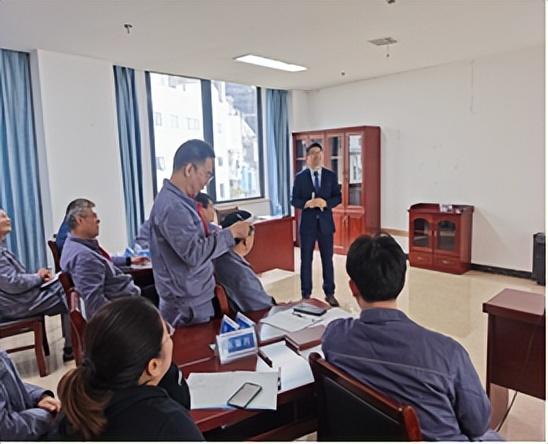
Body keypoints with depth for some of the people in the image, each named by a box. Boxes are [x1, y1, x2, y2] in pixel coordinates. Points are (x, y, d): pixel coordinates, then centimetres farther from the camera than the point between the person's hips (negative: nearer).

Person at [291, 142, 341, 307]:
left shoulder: (331, 175, 3)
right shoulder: (300, 177, 0)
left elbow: (338, 197, 1)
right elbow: (294, 200, -1)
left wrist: (325, 203, -18)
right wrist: (306, 203, -21)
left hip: (325, 223, 1)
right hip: (307, 223, -1)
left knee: (327, 259, 8)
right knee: (306, 260, 6)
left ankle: (329, 293, 21)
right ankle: (306, 294, 18)